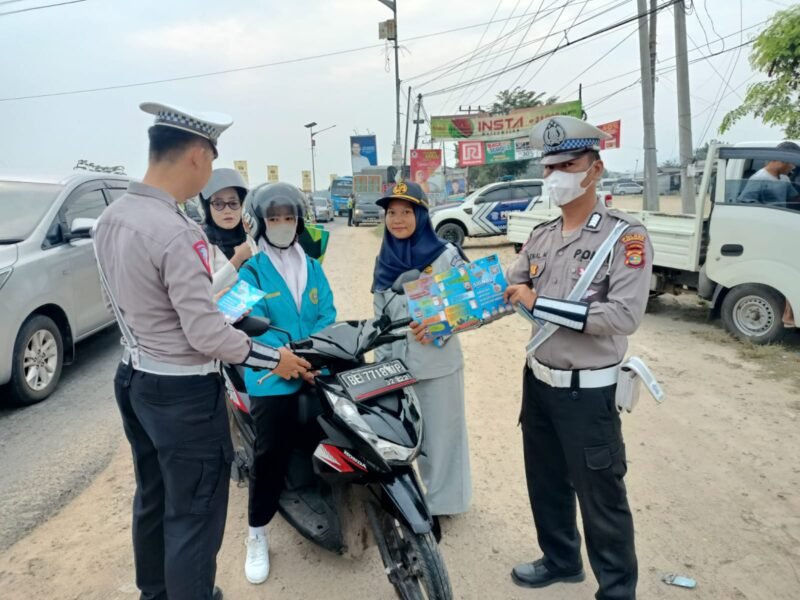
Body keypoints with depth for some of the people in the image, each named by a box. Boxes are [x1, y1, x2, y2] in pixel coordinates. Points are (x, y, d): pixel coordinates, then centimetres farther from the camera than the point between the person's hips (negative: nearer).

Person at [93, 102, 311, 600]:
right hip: (184, 393, -9)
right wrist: (275, 359, -11)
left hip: (134, 379, 10)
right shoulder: (177, 233, -25)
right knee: (193, 518, 6)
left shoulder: (110, 219, 3)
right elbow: (206, 334, -23)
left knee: (152, 501, 25)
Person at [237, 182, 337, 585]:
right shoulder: (251, 271, -2)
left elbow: (328, 316, 4)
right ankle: (257, 536, 14)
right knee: (270, 455, -3)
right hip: (272, 378, -4)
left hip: (317, 373, 4)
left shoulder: (312, 267, 12)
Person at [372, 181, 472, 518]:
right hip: (397, 363, 4)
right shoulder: (384, 260, 7)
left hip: (438, 362, -4)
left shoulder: (445, 256, -8)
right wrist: (379, 361, 9)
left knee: (442, 432, 7)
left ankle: (444, 499, 25)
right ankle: (421, 494, 32)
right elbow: (380, 316, 12)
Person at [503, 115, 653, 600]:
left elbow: (625, 316, -26)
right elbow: (504, 294, 7)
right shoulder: (542, 237, 6)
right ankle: (560, 560, 45)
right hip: (537, 381, 7)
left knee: (601, 497, 8)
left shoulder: (626, 236, -15)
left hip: (586, 391, -7)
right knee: (545, 482, 22)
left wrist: (539, 304, -24)